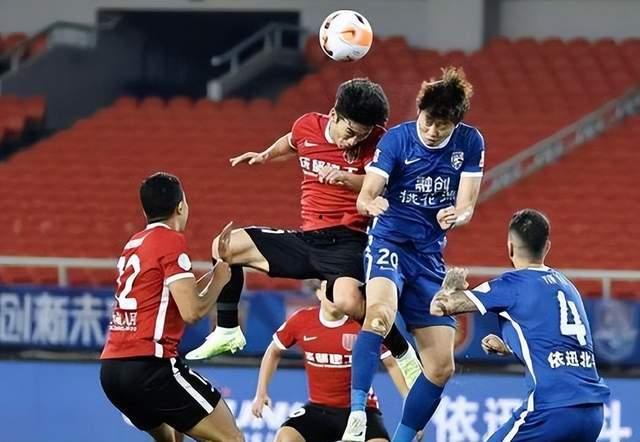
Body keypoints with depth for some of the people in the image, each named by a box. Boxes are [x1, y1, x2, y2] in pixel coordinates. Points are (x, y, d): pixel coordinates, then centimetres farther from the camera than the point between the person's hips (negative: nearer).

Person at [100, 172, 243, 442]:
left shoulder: (134, 243, 19)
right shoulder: (171, 240, -6)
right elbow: (191, 311, -12)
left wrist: (218, 265, 27)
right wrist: (220, 279, 4)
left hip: (111, 368, 9)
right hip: (148, 366, -9)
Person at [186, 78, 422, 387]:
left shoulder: (375, 141, -12)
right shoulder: (307, 127, 3)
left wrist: (346, 178, -34)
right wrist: (265, 156, 31)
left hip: (347, 241, -7)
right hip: (306, 240, 7)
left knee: (347, 301, -37)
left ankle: (405, 357, -15)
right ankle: (227, 333, 21)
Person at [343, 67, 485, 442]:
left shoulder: (471, 143, -1)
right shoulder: (397, 139, -9)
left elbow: (466, 207, -1)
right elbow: (367, 194, -15)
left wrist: (454, 217, -25)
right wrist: (371, 203, -39)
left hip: (430, 257, 5)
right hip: (390, 243, -5)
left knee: (442, 367, 2)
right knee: (380, 315, -37)